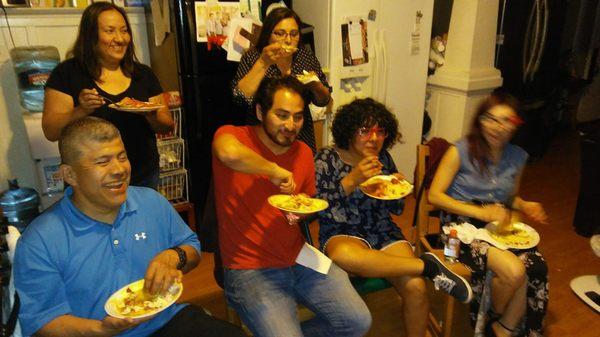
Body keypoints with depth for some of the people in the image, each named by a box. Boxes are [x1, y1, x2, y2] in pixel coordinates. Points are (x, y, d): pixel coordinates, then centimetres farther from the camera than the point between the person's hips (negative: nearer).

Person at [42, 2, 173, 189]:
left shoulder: (143, 74, 3)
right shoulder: (67, 73, -6)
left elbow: (168, 126, 3)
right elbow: (50, 132, -10)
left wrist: (152, 116, -19)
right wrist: (82, 111, -27)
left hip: (144, 177, 3)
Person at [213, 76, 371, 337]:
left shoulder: (304, 152, 5)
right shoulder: (233, 135, -11)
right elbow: (229, 153, -39)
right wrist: (274, 170, -23)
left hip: (299, 259, 5)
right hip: (250, 269, -5)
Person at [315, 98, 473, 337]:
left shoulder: (383, 158, 7)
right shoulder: (326, 159, -4)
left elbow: (396, 210, 14)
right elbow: (317, 208, -15)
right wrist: (351, 180, -25)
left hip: (384, 232, 3)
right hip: (342, 235, -3)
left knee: (415, 288, -24)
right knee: (343, 255, -40)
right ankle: (428, 265, -22)